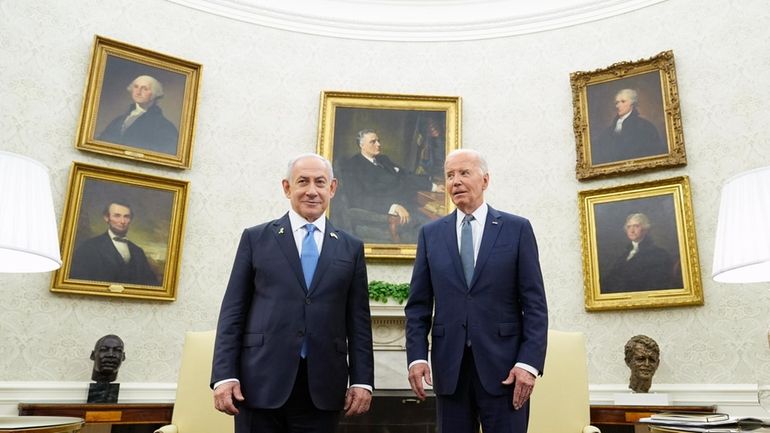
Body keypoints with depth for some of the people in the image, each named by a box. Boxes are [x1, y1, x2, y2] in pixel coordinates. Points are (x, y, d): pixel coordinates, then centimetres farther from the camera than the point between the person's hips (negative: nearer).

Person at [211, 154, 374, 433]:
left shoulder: (351, 248, 10)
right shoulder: (256, 239, 7)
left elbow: (359, 319, 7)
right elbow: (233, 311, 3)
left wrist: (362, 380, 1)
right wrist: (224, 374, -5)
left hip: (322, 387, 1)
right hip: (261, 382, -1)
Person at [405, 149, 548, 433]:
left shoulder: (517, 229, 2)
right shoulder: (430, 234, 8)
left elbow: (535, 303, -2)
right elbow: (418, 304, 7)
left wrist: (529, 362, -11)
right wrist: (417, 356, -4)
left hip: (504, 366, -2)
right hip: (449, 366, 2)